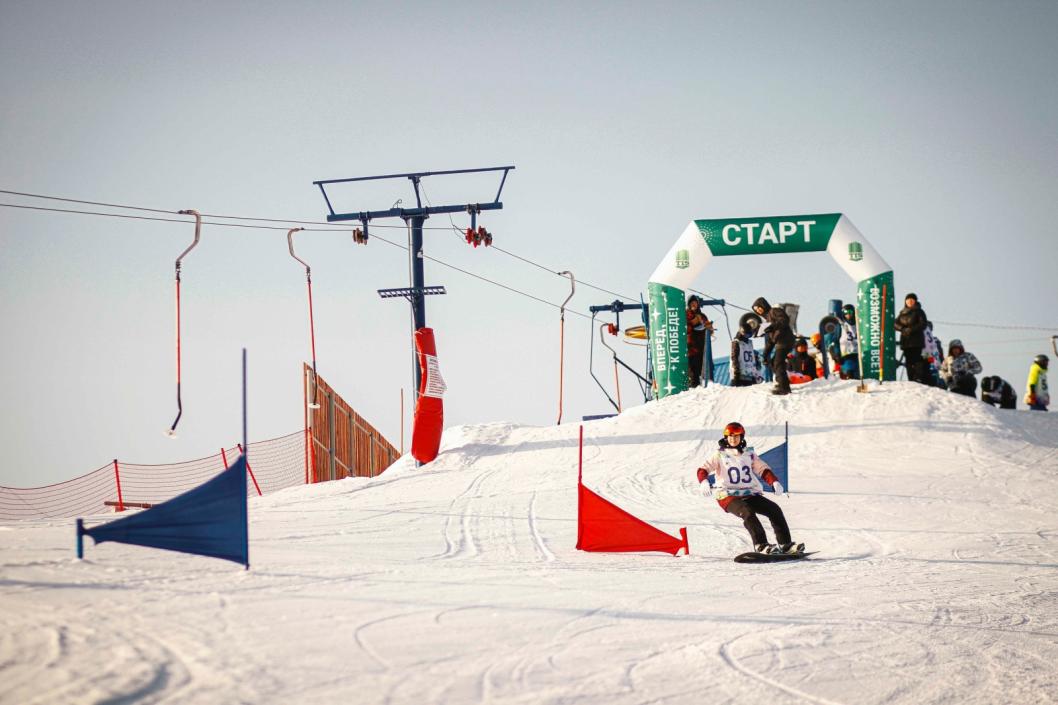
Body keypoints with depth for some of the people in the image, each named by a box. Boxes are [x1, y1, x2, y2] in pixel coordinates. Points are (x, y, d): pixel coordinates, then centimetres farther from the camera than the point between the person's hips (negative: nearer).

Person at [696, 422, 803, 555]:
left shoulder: (749, 454, 15)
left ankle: (785, 544, -14)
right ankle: (761, 545, -38)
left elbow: (763, 469, 13)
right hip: (729, 497, -4)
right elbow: (703, 470, -2)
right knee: (747, 512, -34)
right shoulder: (719, 455, 5)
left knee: (775, 509, -15)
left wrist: (775, 482, -6)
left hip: (751, 494, 4)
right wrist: (704, 482, -25)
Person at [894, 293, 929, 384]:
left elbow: (923, 325, -7)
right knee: (909, 362, 4)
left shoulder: (919, 312, 1)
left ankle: (919, 380, -20)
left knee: (917, 361, -15)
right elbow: (896, 324, 11)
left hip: (916, 342, -5)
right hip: (905, 341, 5)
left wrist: (911, 330, -17)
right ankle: (911, 381, 5)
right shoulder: (903, 312, 17)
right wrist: (902, 329, -10)